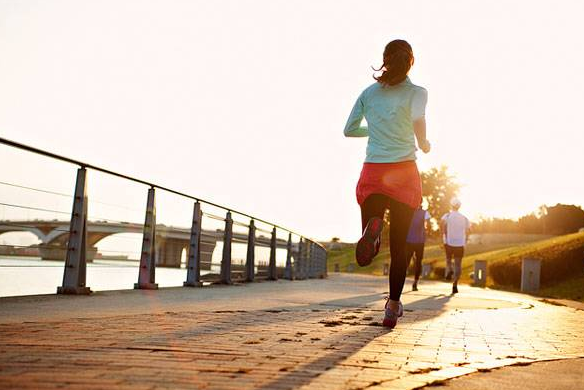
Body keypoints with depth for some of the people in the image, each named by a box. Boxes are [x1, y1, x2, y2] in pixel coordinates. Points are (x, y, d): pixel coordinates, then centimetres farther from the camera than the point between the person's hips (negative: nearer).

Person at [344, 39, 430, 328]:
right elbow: (417, 120, -20)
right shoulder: (416, 92, 0)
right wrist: (424, 145, -2)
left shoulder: (368, 93, 10)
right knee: (399, 245, 9)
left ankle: (372, 228, -31)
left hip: (372, 173, 2)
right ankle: (393, 306, 6)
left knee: (366, 252, 5)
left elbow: (349, 130, 11)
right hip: (404, 173, -2)